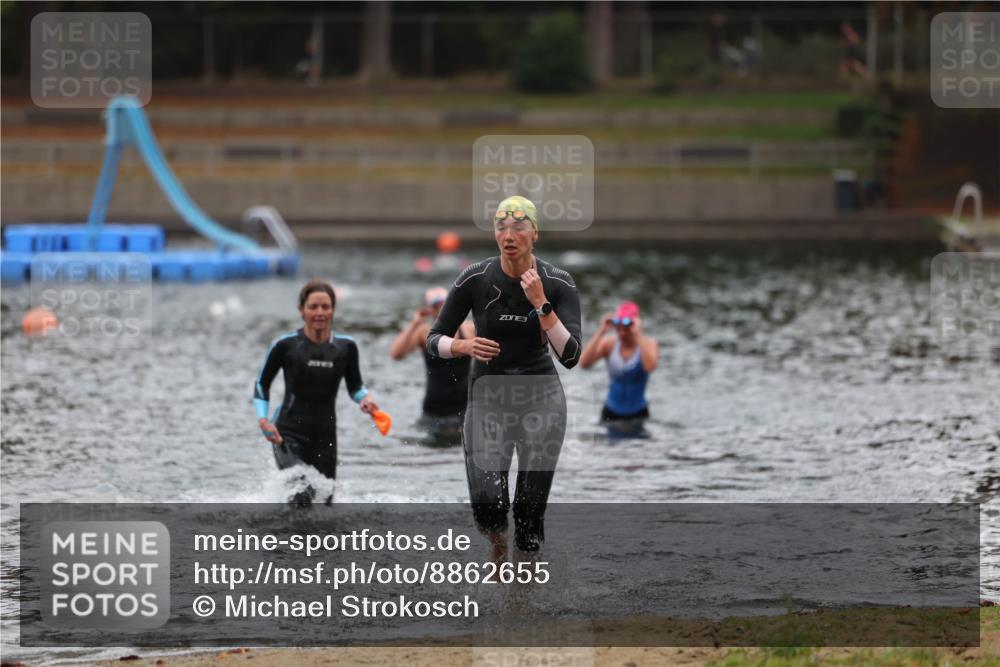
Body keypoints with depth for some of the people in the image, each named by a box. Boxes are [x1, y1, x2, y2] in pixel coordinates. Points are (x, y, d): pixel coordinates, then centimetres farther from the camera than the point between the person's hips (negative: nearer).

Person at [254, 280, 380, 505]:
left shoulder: (345, 347, 2)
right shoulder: (285, 345, -6)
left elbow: (355, 387, 15)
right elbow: (262, 384, 6)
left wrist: (366, 399, -7)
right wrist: (263, 419, -8)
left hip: (325, 435, 4)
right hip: (289, 433, -4)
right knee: (302, 497, -24)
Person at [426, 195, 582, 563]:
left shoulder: (559, 284, -11)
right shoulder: (475, 279, -11)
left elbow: (571, 356, -18)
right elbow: (434, 340, -3)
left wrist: (540, 304, -28)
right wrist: (464, 346, -24)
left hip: (541, 397, 0)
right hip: (488, 397, 0)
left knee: (530, 509, -3)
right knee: (487, 504, -15)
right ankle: (497, 542, 20)